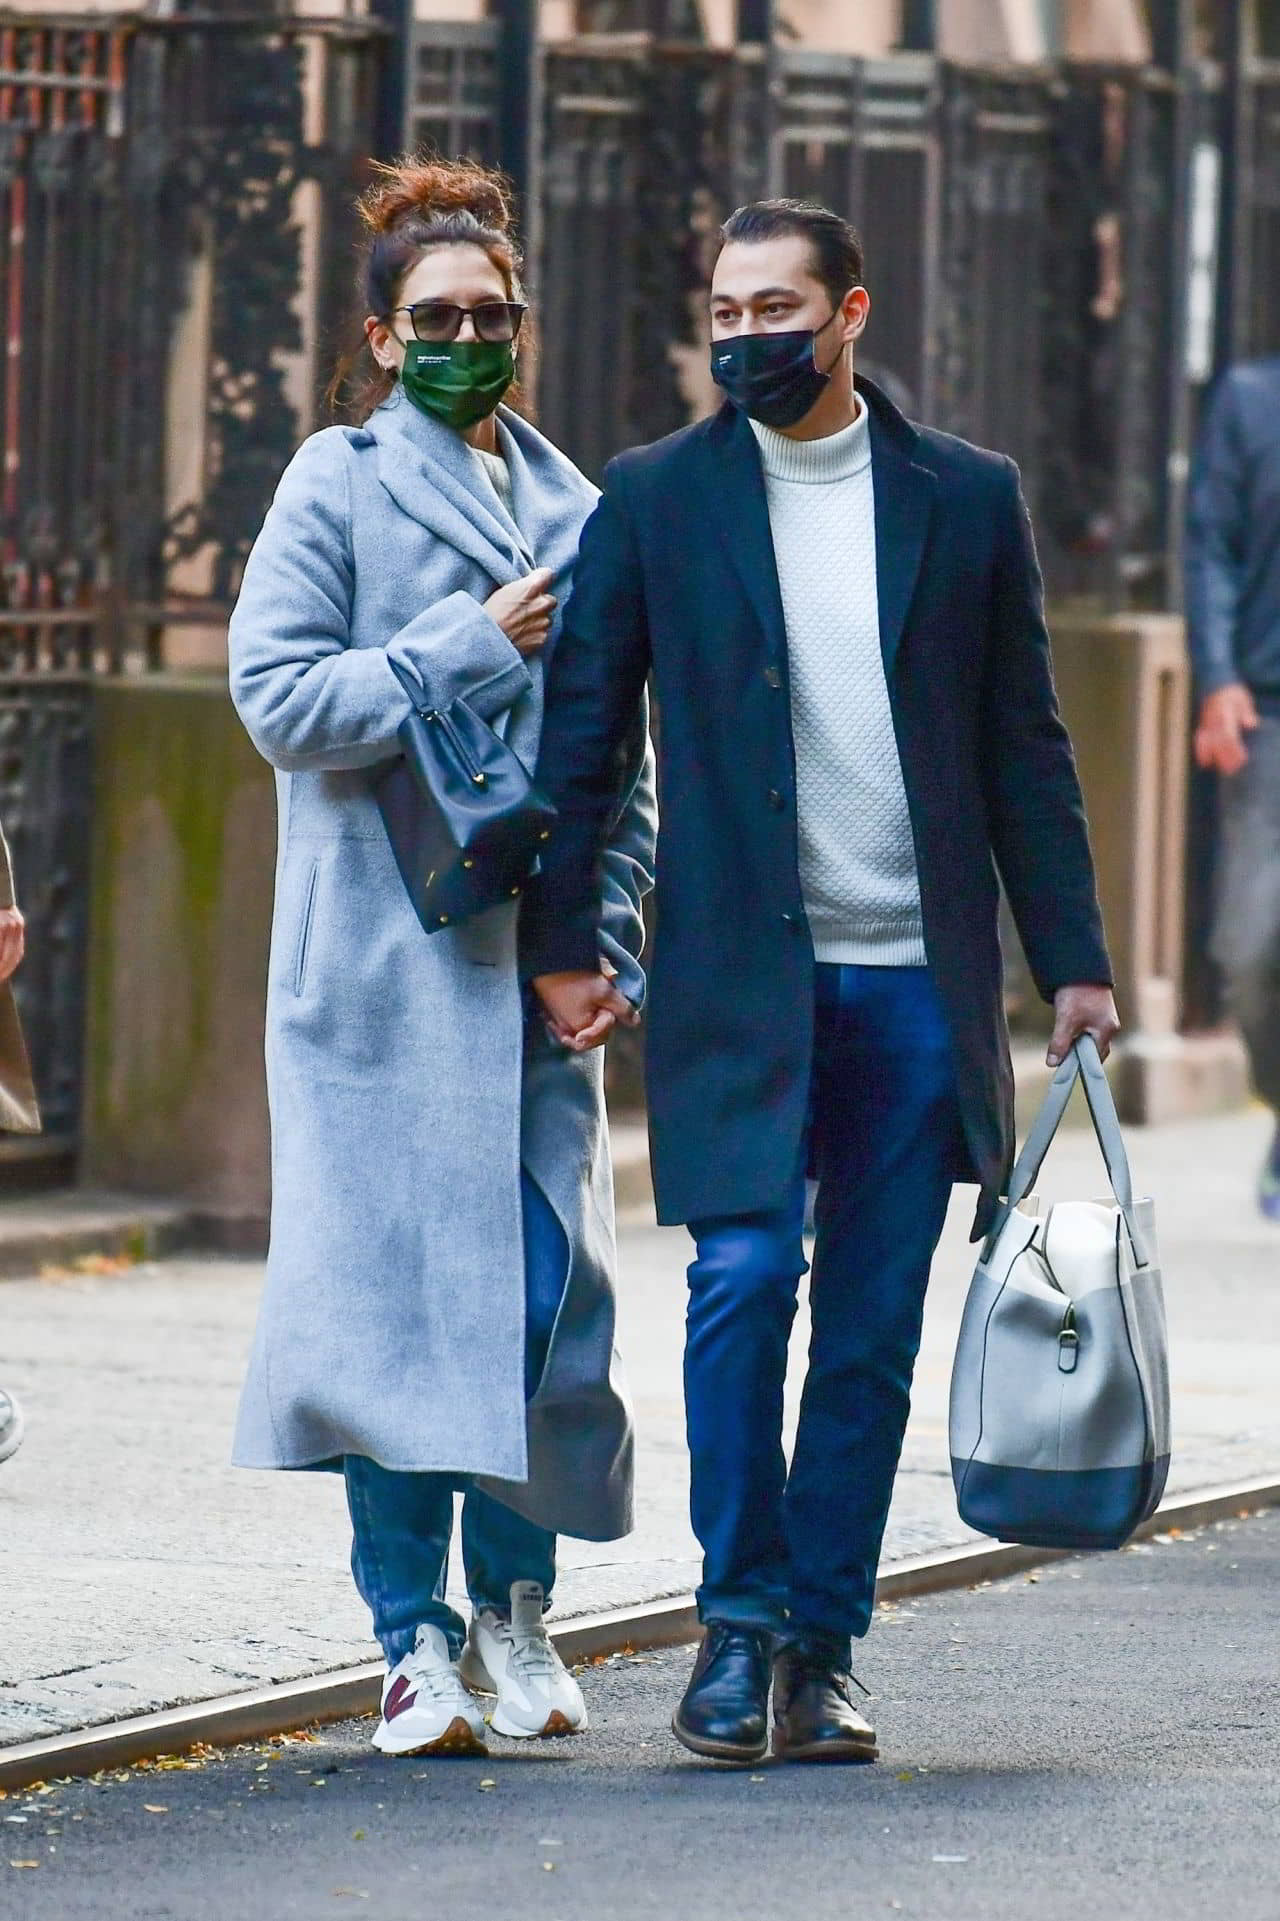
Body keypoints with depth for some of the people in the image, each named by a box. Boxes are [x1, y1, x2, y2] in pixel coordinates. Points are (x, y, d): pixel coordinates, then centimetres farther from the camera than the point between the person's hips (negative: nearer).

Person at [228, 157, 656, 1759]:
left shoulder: (570, 505, 14)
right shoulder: (337, 484, 1)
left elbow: (619, 745, 17)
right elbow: (280, 695, -8)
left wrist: (607, 937, 8)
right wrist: (469, 647, -11)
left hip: (536, 963, 4)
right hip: (381, 956, -4)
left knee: (549, 1281, -2)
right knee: (399, 1284, -5)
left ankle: (513, 1608, 11)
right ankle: (414, 1640, 2)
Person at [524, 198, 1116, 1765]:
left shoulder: (967, 500, 7)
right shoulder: (654, 500, 4)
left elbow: (1023, 744, 10)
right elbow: (580, 731, 6)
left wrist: (1071, 957, 6)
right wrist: (559, 942, 0)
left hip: (918, 985, 2)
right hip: (740, 976, -2)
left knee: (873, 1328, 3)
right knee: (745, 1277, -13)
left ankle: (819, 1650, 11)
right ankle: (739, 1624, 0)